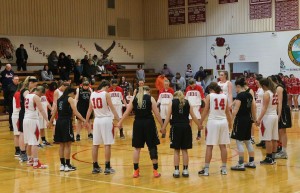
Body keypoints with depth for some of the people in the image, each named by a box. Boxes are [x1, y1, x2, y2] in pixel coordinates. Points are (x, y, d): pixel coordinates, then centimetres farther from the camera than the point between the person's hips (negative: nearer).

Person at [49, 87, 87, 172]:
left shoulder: (59, 99, 16)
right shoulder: (70, 99, -3)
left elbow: (54, 112, 18)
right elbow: (75, 112, -14)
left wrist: (51, 122, 32)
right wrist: (84, 120, -19)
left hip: (59, 122, 7)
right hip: (66, 122, -7)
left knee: (61, 144, 12)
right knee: (68, 144, -1)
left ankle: (62, 164, 16)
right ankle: (67, 165, 1)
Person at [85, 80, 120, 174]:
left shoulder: (92, 94, 7)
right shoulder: (106, 94, -8)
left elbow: (90, 109, 13)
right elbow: (112, 108, -11)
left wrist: (86, 121, 21)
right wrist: (119, 120, -9)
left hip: (97, 120, 5)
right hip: (106, 120, -5)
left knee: (95, 144, 9)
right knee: (107, 144, -2)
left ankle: (95, 167, 15)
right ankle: (107, 167, -1)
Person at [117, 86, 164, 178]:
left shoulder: (135, 98, 7)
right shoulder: (150, 98, -1)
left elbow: (127, 112, 11)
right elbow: (157, 114, -5)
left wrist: (120, 122, 21)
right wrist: (162, 125, 1)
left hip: (138, 123, 2)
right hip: (149, 123, -2)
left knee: (137, 147, 11)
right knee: (152, 147, 5)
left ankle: (136, 170, 13)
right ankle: (155, 171, 5)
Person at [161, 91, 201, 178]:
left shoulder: (172, 102, 5)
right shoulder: (187, 103, 10)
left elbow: (168, 116, -2)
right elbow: (193, 116, 9)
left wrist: (163, 127, -1)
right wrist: (199, 125, 21)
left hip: (176, 127, -2)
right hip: (186, 127, 2)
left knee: (176, 150, 5)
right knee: (184, 150, 8)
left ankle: (176, 171, 4)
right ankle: (185, 170, 11)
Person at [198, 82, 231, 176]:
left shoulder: (209, 96, -2)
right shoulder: (224, 96, 8)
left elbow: (205, 111, -4)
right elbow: (227, 112, 13)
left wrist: (200, 123, 3)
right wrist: (229, 122, 26)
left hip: (213, 122, -3)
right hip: (223, 122, 4)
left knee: (209, 146, 0)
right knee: (223, 146, 9)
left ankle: (206, 169, 0)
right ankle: (224, 169, 13)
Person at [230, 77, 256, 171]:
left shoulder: (240, 95, -15)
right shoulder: (249, 95, 9)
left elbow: (235, 110, -21)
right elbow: (253, 108, 15)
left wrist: (231, 120, -20)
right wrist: (254, 118, 25)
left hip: (240, 120, -8)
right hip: (248, 119, 8)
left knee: (239, 142, -3)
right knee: (248, 141, 16)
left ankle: (241, 164, -2)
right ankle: (251, 162, 21)